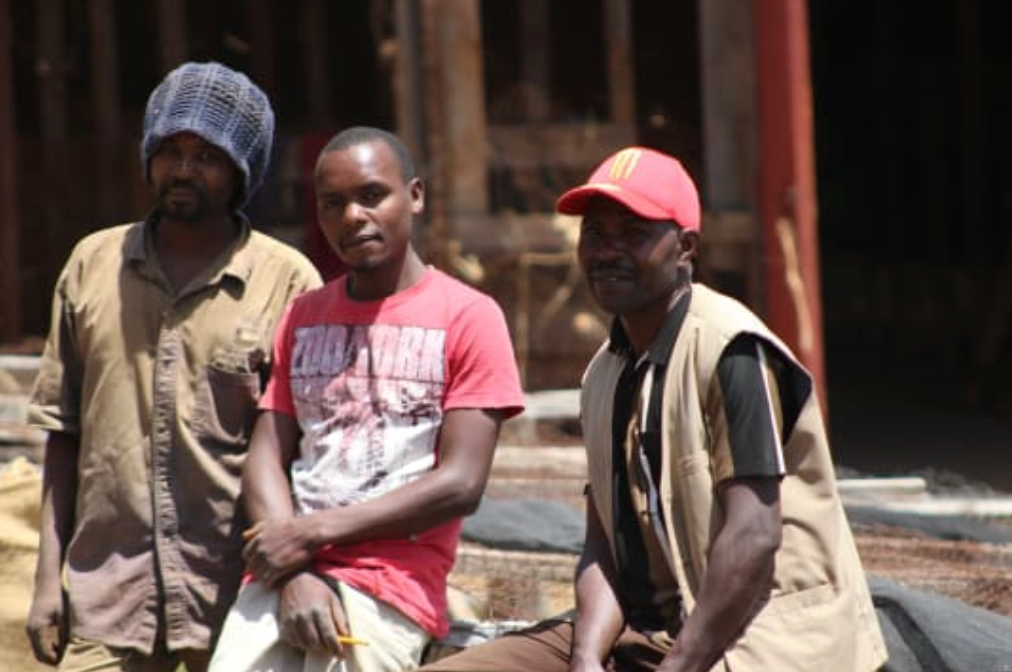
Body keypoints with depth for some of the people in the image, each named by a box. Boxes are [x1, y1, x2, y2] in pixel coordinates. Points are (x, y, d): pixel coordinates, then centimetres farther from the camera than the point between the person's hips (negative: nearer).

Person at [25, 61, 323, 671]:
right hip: (108, 593, 2)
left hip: (235, 601, -2)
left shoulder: (289, 282, -1)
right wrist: (49, 573, 9)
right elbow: (63, 431, 14)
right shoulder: (93, 264, 10)